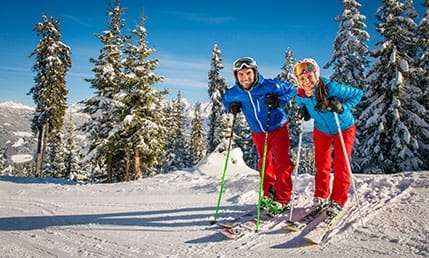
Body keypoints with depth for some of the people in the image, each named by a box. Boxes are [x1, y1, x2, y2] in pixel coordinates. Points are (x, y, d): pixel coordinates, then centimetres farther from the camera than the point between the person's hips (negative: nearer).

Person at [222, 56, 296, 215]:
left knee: (282, 162, -7)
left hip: (278, 127, -4)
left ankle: (282, 199, 6)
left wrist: (278, 101, -26)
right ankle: (269, 194, 32)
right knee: (264, 163, 15)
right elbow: (225, 99, 9)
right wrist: (231, 107, -12)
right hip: (258, 132, 4)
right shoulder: (234, 93, -14)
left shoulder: (269, 86, -23)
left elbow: (291, 90, -10)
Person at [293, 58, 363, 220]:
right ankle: (321, 198, 23)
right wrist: (304, 113, -16)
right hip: (321, 131, 4)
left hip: (343, 129, -4)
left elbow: (358, 93, -20)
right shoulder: (301, 96, -17)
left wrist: (342, 108, -34)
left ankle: (337, 202, 11)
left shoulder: (331, 88, -31)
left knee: (341, 166, -2)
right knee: (321, 165, 9)